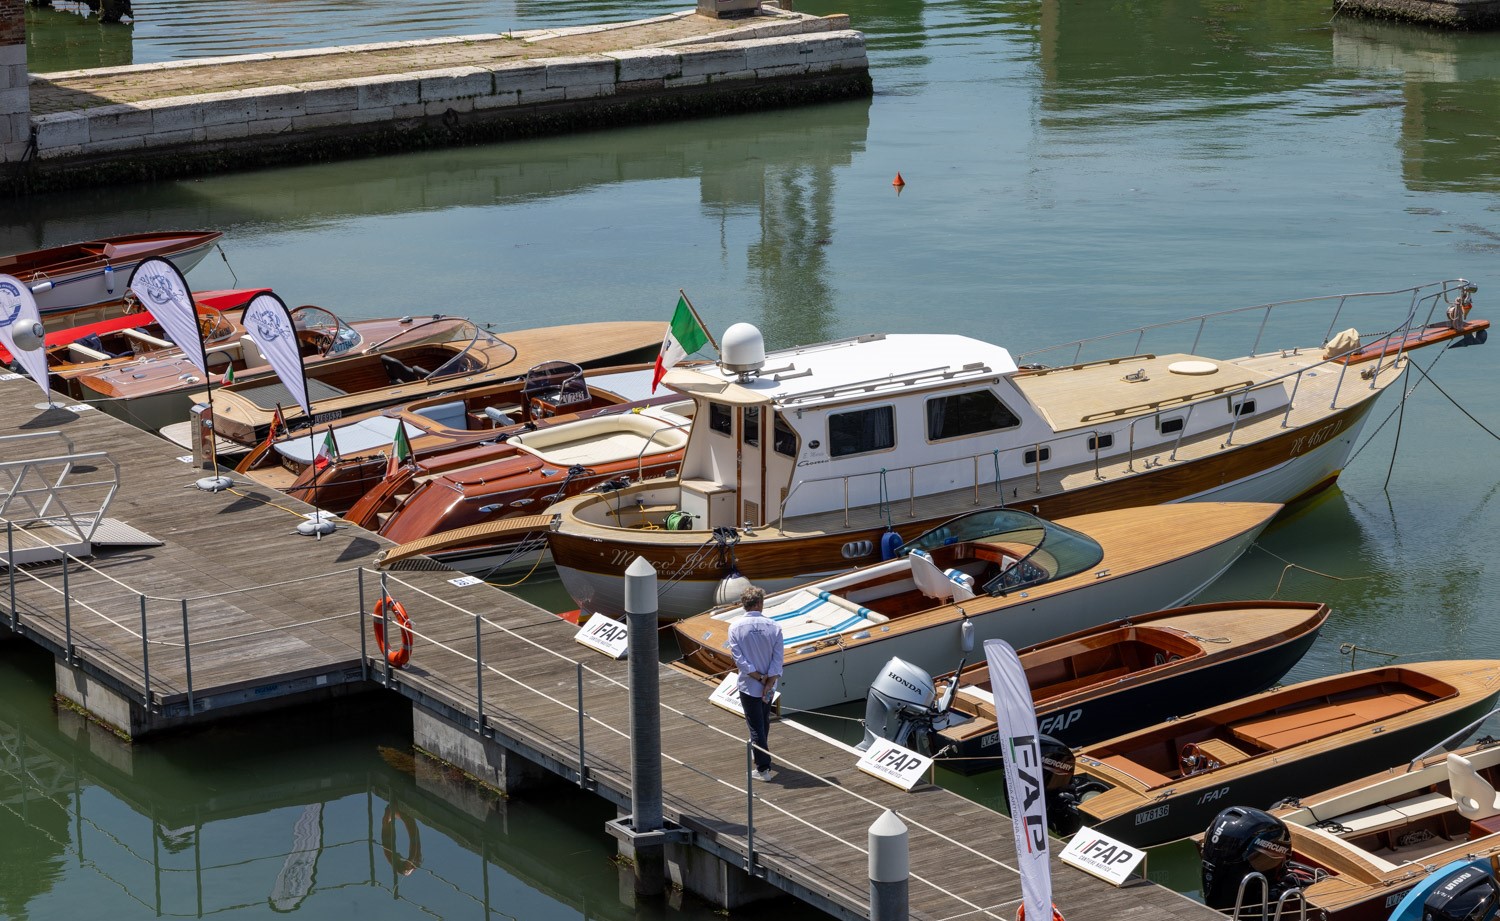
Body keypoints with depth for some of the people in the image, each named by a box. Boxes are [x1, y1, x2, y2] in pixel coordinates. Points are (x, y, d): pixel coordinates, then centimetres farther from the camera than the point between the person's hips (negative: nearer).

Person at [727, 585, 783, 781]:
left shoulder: (735, 627, -12)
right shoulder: (774, 627, -8)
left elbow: (739, 658, -16)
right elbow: (778, 658, -10)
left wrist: (758, 677, -11)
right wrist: (768, 682, -10)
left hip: (748, 684, -3)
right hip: (769, 684, 3)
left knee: (755, 726, 2)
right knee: (764, 722, 23)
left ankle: (763, 768, 0)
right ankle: (764, 756, 42)